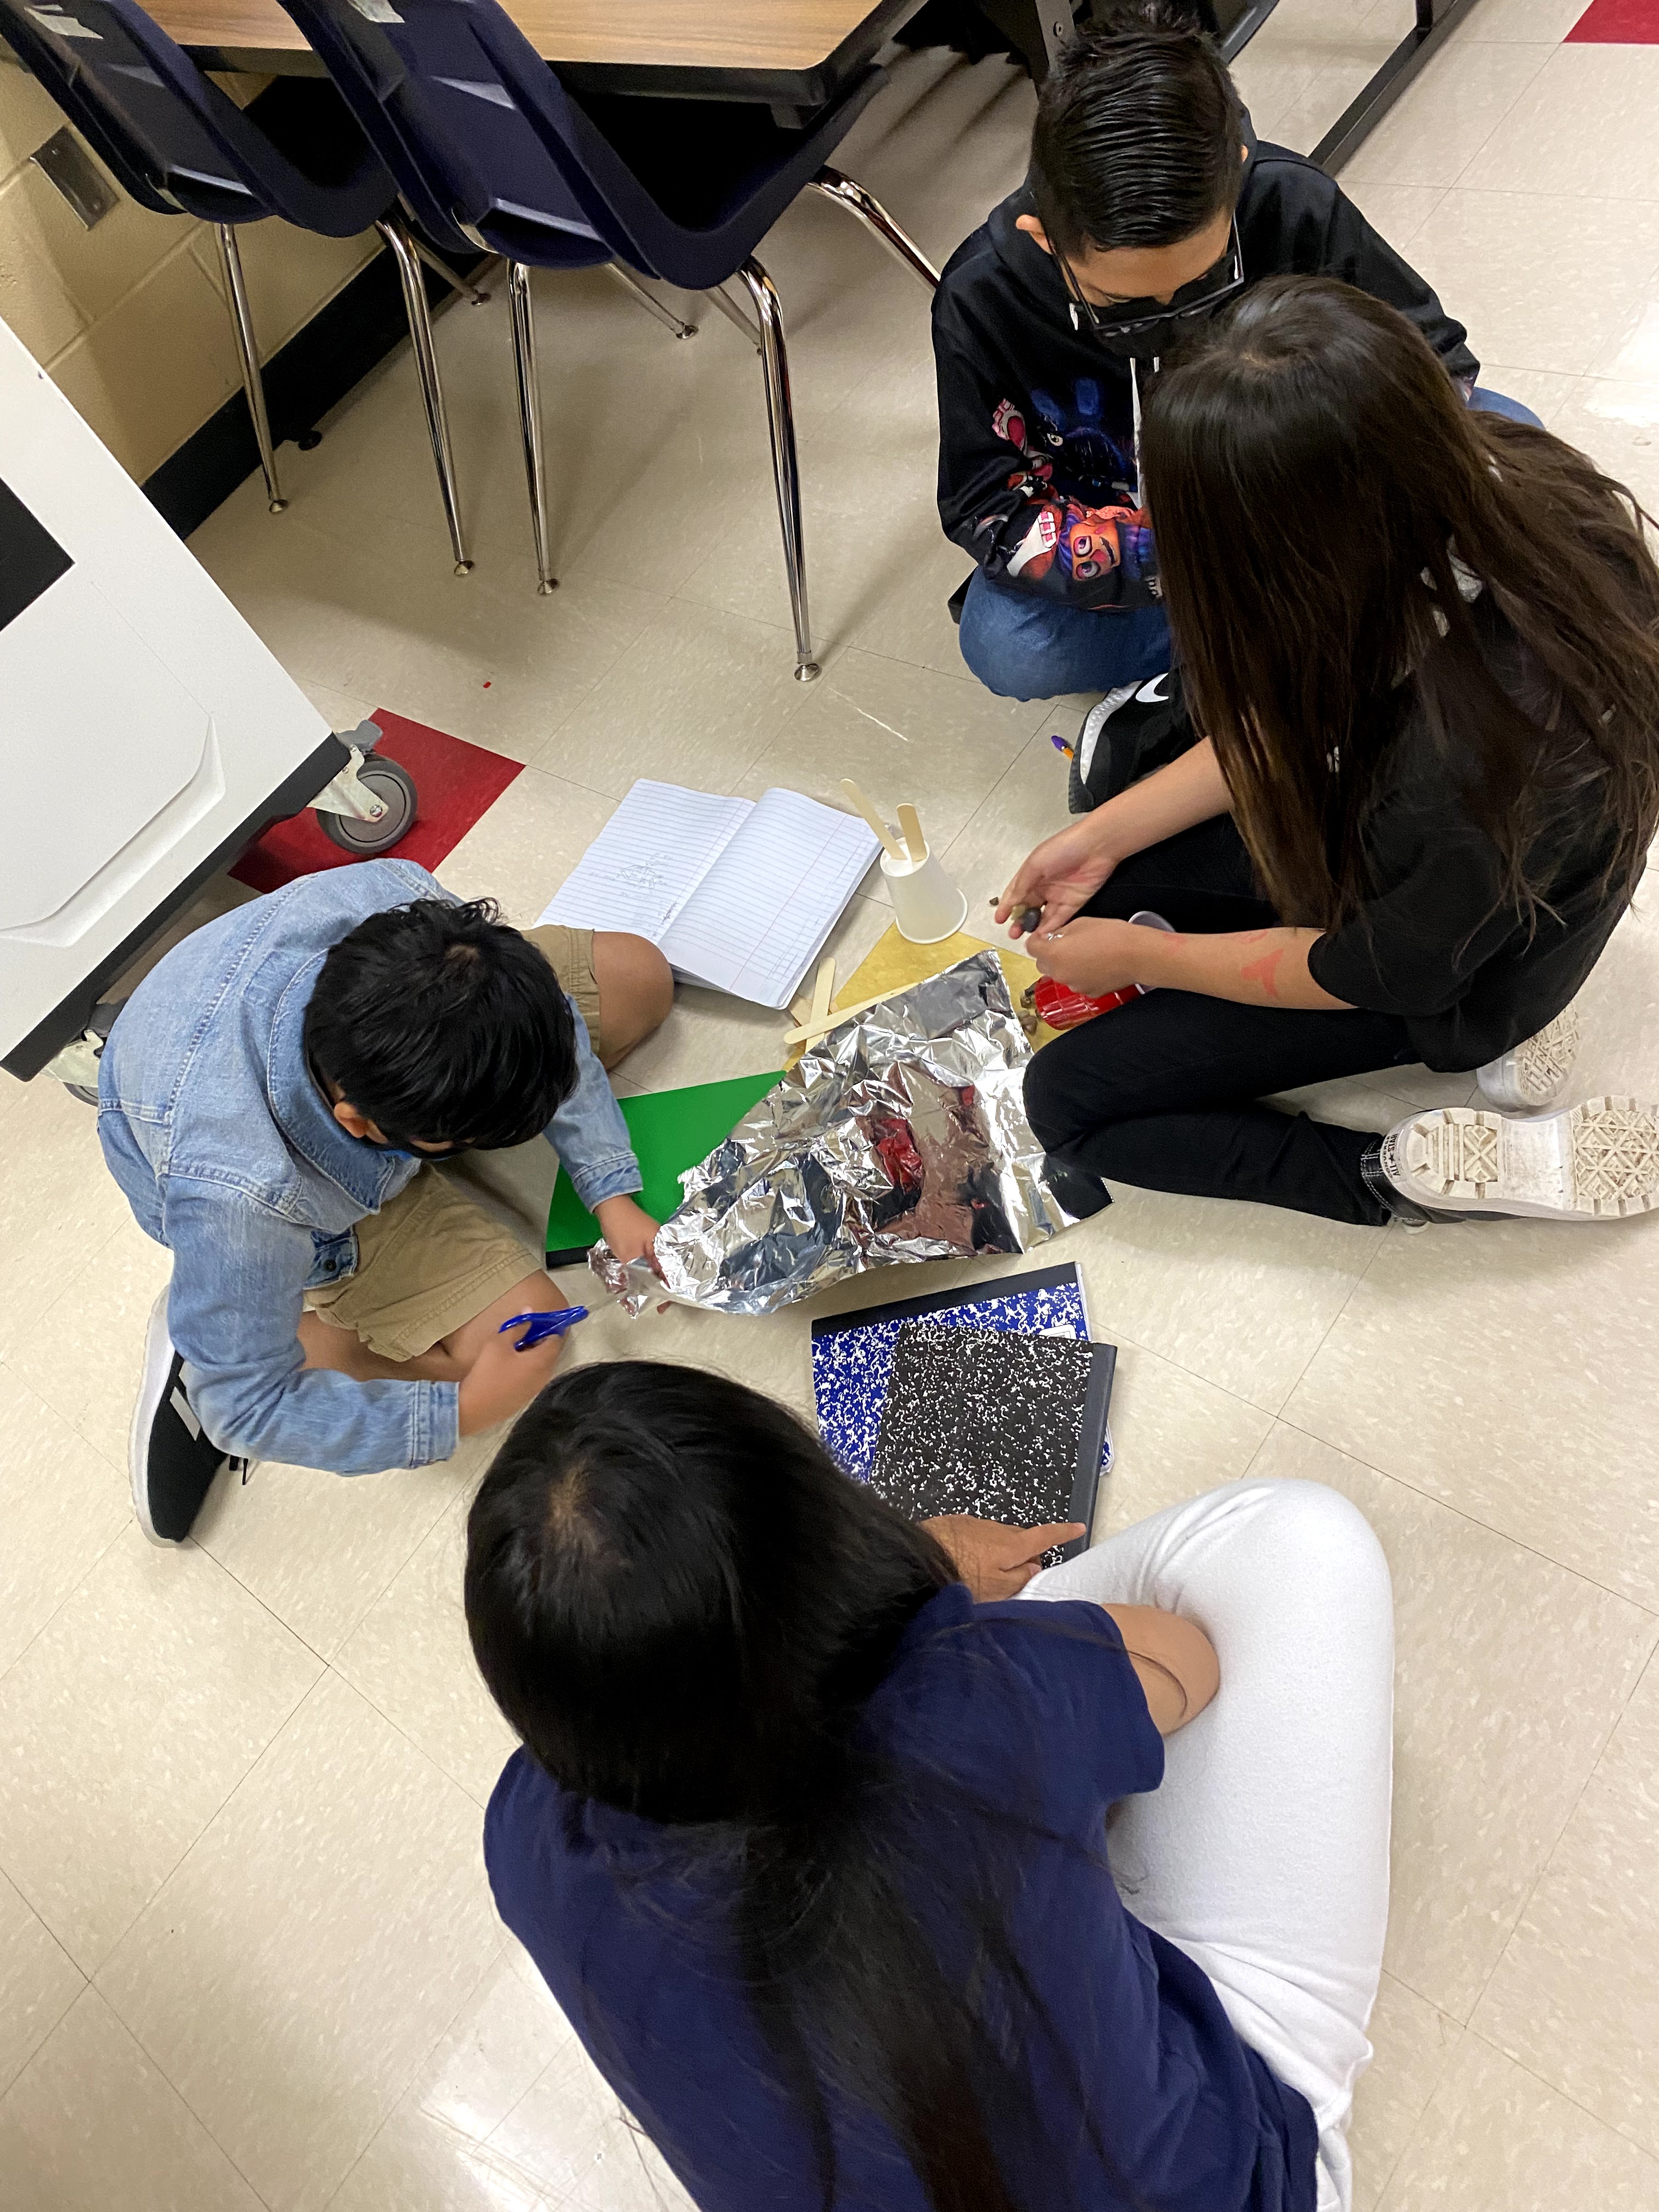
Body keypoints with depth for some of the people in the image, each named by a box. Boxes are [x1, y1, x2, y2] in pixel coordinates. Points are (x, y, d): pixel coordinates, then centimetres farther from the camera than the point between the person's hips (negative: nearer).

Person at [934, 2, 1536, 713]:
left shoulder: (1292, 204, -24)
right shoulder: (980, 300, -26)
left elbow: (1434, 360, -14)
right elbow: (988, 509, -23)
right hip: (1122, 520, 0)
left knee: (1503, 439, -18)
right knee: (1004, 650, -30)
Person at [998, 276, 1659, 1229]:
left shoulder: (1471, 774, -44)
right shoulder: (1494, 469, -23)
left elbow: (1375, 973, -23)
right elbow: (1313, 712, -8)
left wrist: (1137, 954, -10)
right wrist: (1107, 834, -7)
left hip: (1445, 976, -7)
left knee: (1068, 1099, -3)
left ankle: (1416, 1174, -2)